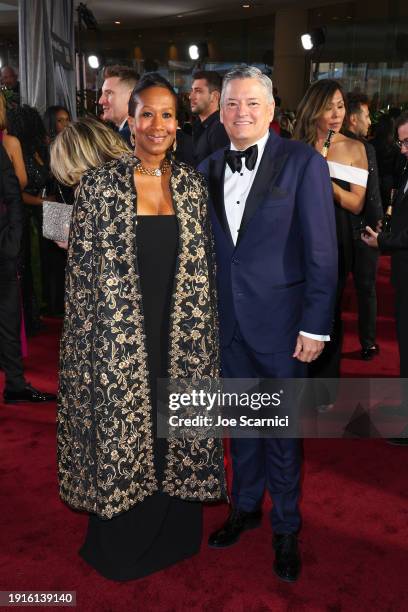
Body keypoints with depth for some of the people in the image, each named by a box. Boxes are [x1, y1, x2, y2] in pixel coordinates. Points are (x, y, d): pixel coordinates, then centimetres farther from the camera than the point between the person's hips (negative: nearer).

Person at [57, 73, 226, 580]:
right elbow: (82, 271, -5)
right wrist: (87, 344, -7)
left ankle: (174, 534, 39)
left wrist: (202, 337, 6)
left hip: (181, 338, 3)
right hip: (120, 341, -3)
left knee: (176, 436, 15)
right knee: (121, 434, 11)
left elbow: (202, 267, 8)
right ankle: (120, 544, 35)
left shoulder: (192, 184, 4)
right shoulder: (100, 184, -6)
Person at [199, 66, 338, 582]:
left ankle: (286, 529, 30)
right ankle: (245, 506, 40)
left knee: (283, 428, 9)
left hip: (280, 320, -4)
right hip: (227, 321, 4)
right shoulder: (208, 169, 7)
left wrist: (315, 326, -13)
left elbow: (321, 252, -9)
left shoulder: (303, 163, -7)